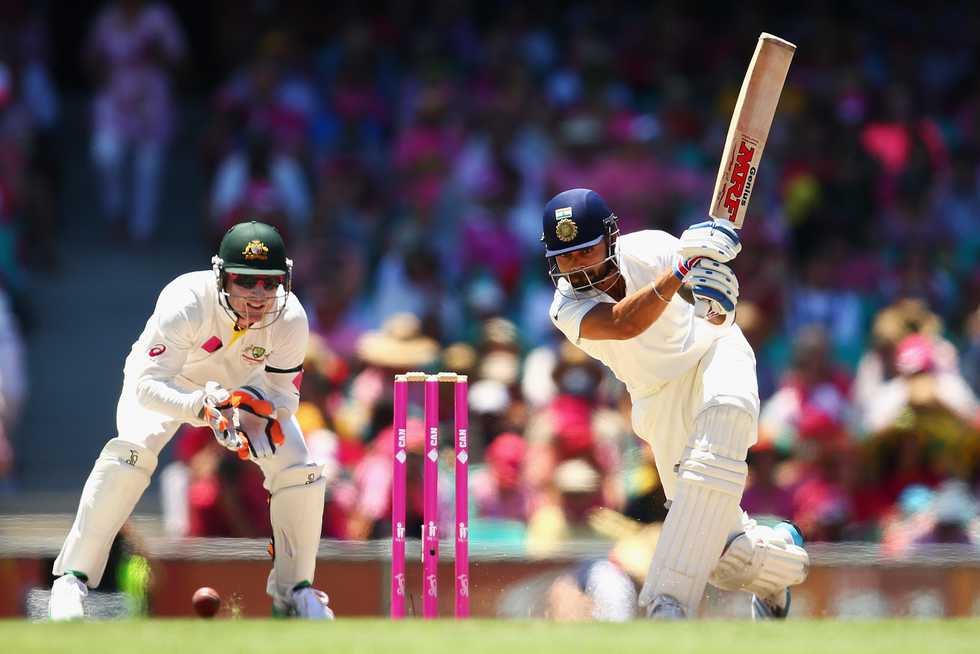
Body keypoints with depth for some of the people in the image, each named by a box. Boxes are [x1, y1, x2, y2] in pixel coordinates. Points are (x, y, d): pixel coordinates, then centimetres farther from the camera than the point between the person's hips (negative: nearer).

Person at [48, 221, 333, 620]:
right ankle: (73, 578, -23)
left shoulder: (290, 320, -29)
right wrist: (200, 407, -58)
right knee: (132, 452, -30)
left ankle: (293, 589, 11)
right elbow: (148, 385, -40)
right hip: (168, 384, -3)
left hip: (244, 388, 4)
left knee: (300, 473, -11)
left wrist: (262, 407, -39)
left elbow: (284, 394, -16)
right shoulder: (185, 303, -39)